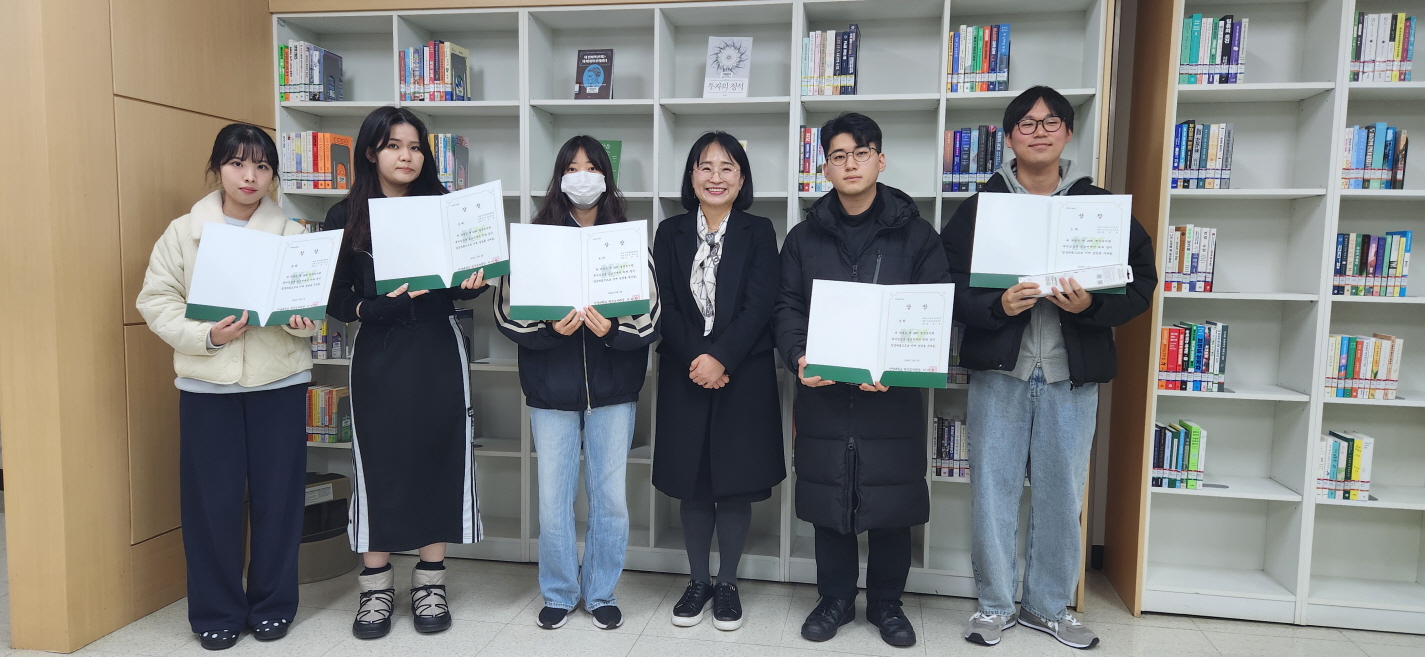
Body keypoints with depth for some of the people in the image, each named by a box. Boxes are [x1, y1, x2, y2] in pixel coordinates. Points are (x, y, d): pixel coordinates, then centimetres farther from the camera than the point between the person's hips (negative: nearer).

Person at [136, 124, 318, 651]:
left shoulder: (293, 235, 5)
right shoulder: (183, 232, 4)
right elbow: (156, 301, 1)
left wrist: (303, 319, -18)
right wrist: (207, 335, -15)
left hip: (280, 381, 0)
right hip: (207, 385, 0)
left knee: (277, 497, 5)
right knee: (212, 500, 3)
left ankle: (271, 605, 23)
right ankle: (216, 611, 22)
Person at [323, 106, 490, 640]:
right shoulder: (345, 218, 2)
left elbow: (463, 283, 7)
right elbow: (336, 298, 0)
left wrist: (470, 284, -15)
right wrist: (377, 307, -18)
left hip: (438, 353, 1)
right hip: (378, 356, 0)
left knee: (437, 460, 5)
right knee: (379, 465, 3)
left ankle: (430, 582, 19)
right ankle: (376, 586, 19)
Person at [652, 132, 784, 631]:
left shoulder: (758, 232, 2)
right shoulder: (671, 232, 7)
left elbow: (759, 305, -8)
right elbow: (663, 304, -1)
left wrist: (721, 358, -19)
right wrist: (695, 358, -14)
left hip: (744, 376, -1)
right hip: (684, 377, 2)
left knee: (735, 482, 4)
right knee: (691, 483, 8)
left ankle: (728, 584, 22)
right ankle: (697, 581, 25)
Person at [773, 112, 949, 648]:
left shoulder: (915, 234, 2)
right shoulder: (804, 237, 8)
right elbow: (786, 308, 4)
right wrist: (798, 356, -16)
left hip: (893, 398, -1)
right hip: (822, 395, 2)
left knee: (892, 507, 9)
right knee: (827, 504, 10)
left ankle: (886, 603, 30)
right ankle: (835, 599, 30)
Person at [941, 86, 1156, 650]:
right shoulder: (980, 207, 3)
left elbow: (1141, 283, 3)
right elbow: (948, 284, -3)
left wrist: (1090, 305, -15)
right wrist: (997, 306, -20)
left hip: (1072, 374, 1)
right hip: (999, 370, -1)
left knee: (1061, 494, 10)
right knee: (993, 491, 4)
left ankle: (1050, 606, 28)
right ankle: (995, 604, 22)